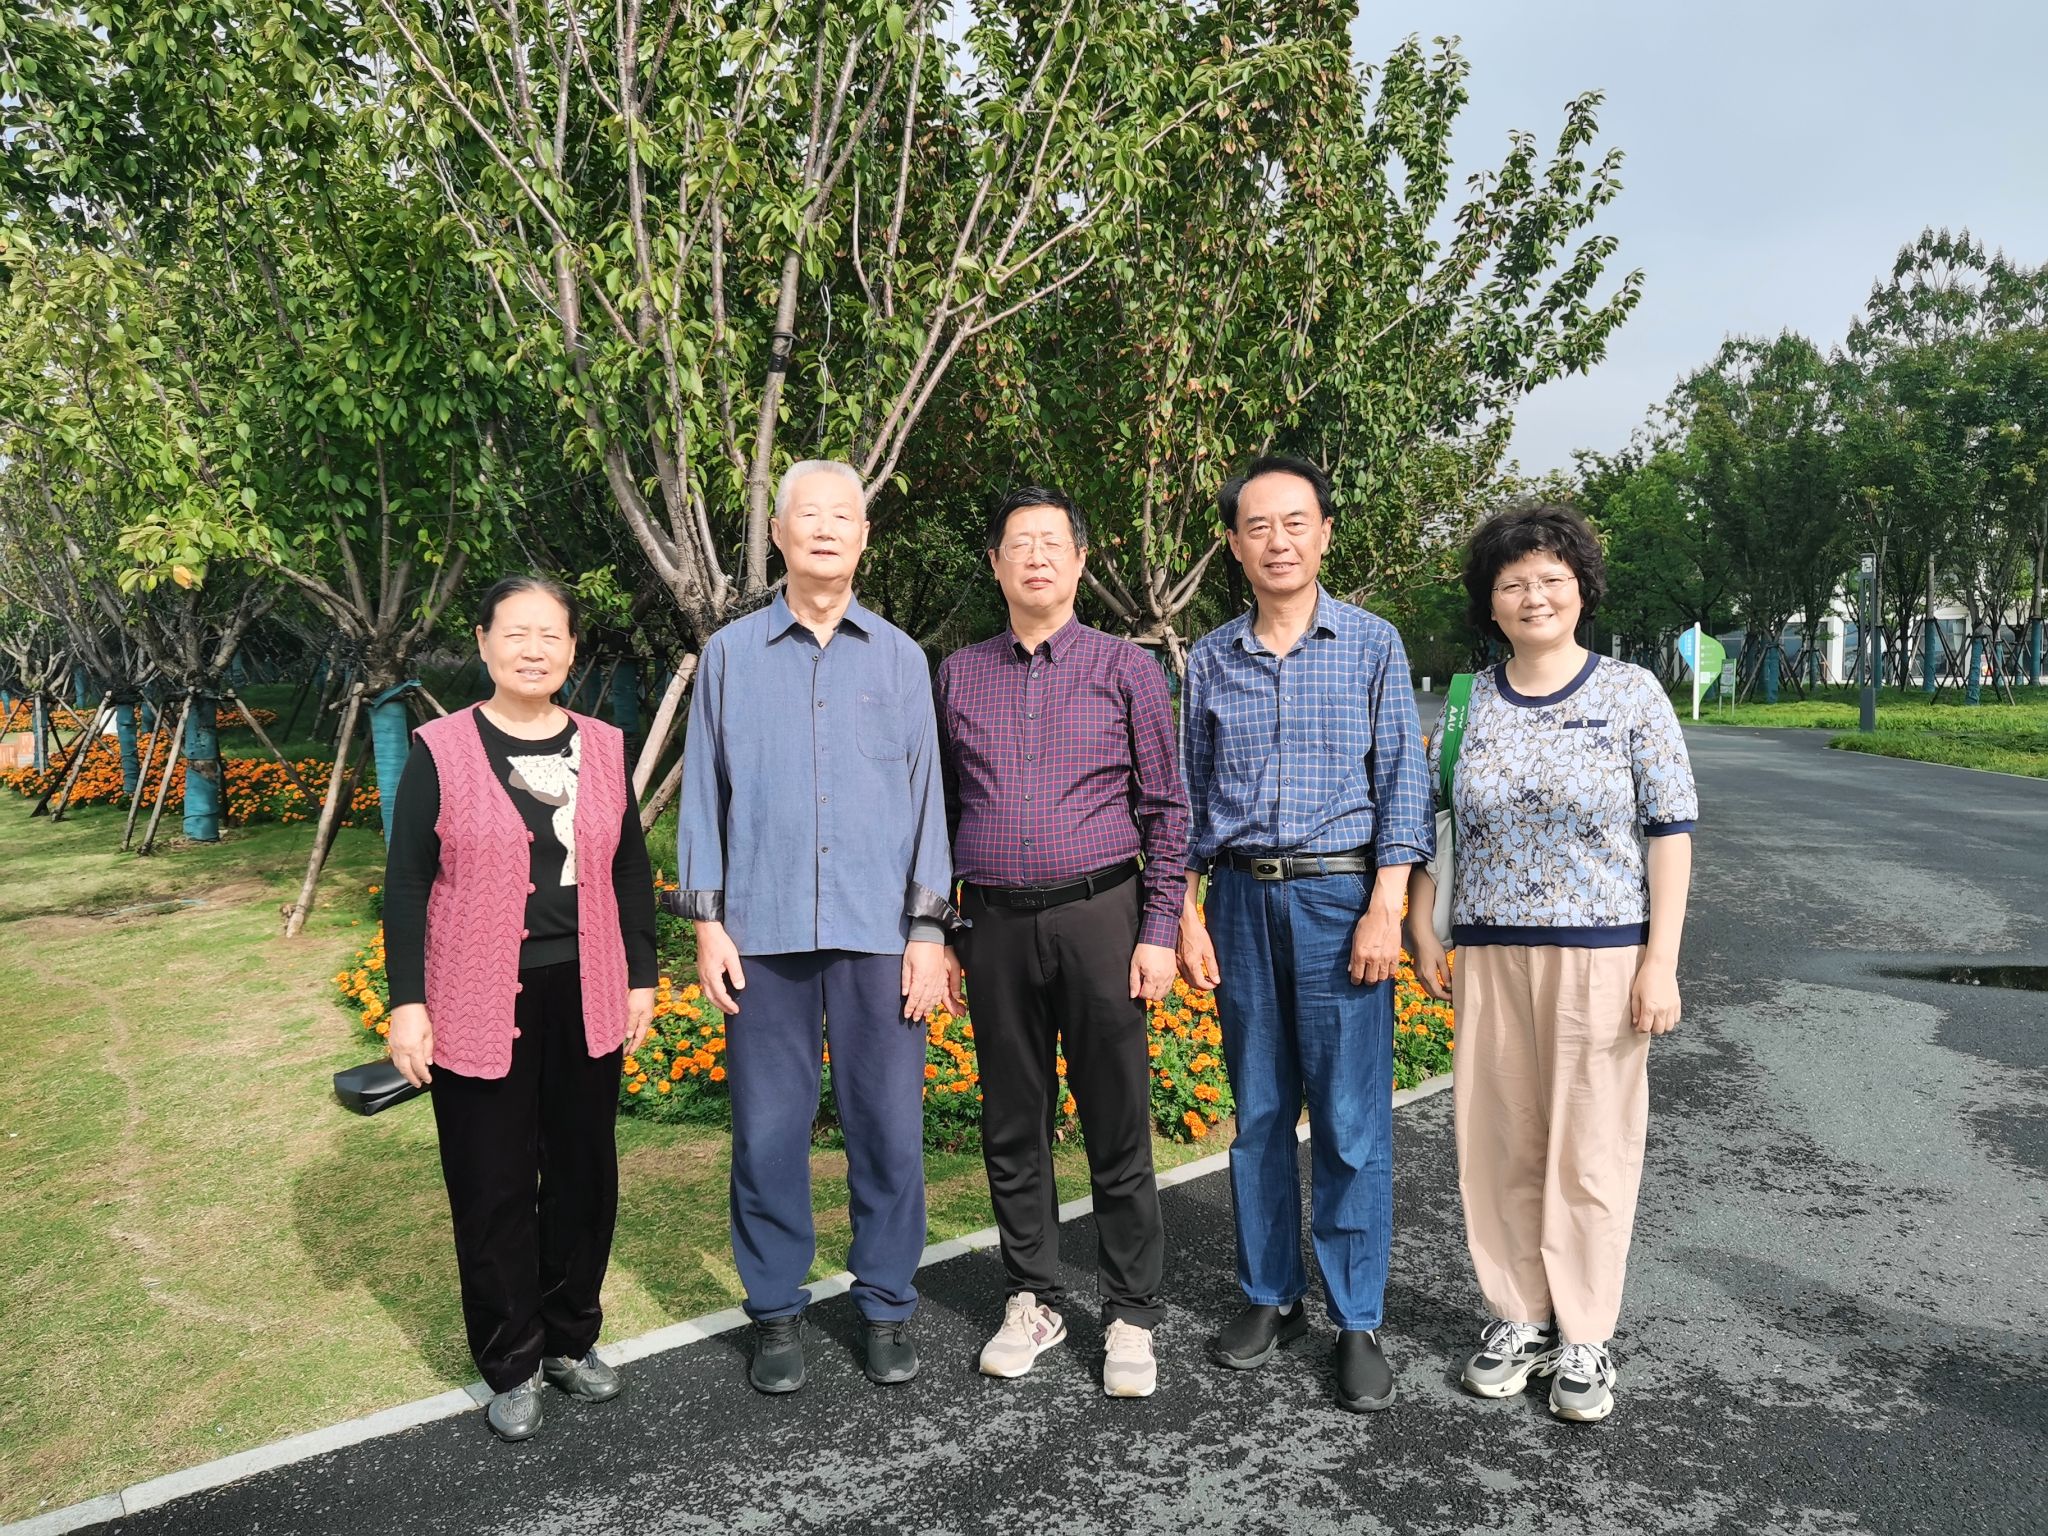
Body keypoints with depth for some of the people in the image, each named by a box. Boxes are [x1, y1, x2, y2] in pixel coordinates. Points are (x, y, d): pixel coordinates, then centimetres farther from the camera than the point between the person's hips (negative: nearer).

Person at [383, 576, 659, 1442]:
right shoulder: (442, 751, -5)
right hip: (479, 1006, -3)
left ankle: (572, 1337, 32)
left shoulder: (603, 748, 5)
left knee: (583, 1173, 13)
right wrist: (406, 1003, -8)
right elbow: (406, 884, -4)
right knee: (493, 1187, 7)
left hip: (586, 1000, 3)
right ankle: (512, 1364, 25)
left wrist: (641, 979, 7)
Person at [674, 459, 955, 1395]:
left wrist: (929, 931, 0)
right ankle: (776, 1312, 21)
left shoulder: (899, 658, 9)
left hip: (880, 933, 0)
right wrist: (707, 922, 1)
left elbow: (927, 798, 7)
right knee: (768, 1129, 5)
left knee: (889, 1126, 3)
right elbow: (703, 794, 8)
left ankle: (888, 1307, 19)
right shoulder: (731, 654, 9)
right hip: (764, 932, 0)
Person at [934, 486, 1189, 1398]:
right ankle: (1033, 1301, 25)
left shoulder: (1126, 670, 3)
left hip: (1099, 918, -2)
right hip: (996, 923, 3)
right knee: (1012, 1126, 10)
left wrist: (1160, 931, -4)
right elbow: (941, 810, 13)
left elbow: (1166, 809, 3)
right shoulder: (957, 676, 10)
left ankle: (1132, 1316, 16)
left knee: (1117, 1126, 2)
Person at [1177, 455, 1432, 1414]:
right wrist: (1188, 916, 6)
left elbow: (1402, 783, -1)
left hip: (1341, 894, -2)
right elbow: (1191, 797, 12)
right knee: (1258, 1112, 9)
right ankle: (1269, 1297, 22)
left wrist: (1385, 909, -10)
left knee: (1351, 1120, -2)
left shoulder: (1373, 644, 2)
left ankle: (1357, 1323, 11)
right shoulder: (1210, 660, 9)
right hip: (1243, 898, 3)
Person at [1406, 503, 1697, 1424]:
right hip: (1489, 956, 3)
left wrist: (1660, 960, -8)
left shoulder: (1632, 694, 0)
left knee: (1590, 1147, 3)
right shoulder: (1469, 703, 7)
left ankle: (1584, 1339, 18)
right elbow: (1434, 825, 13)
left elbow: (1671, 831, -2)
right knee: (1498, 1142, 7)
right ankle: (1516, 1318, 24)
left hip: (1601, 956, -2)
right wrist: (1420, 930, 7)